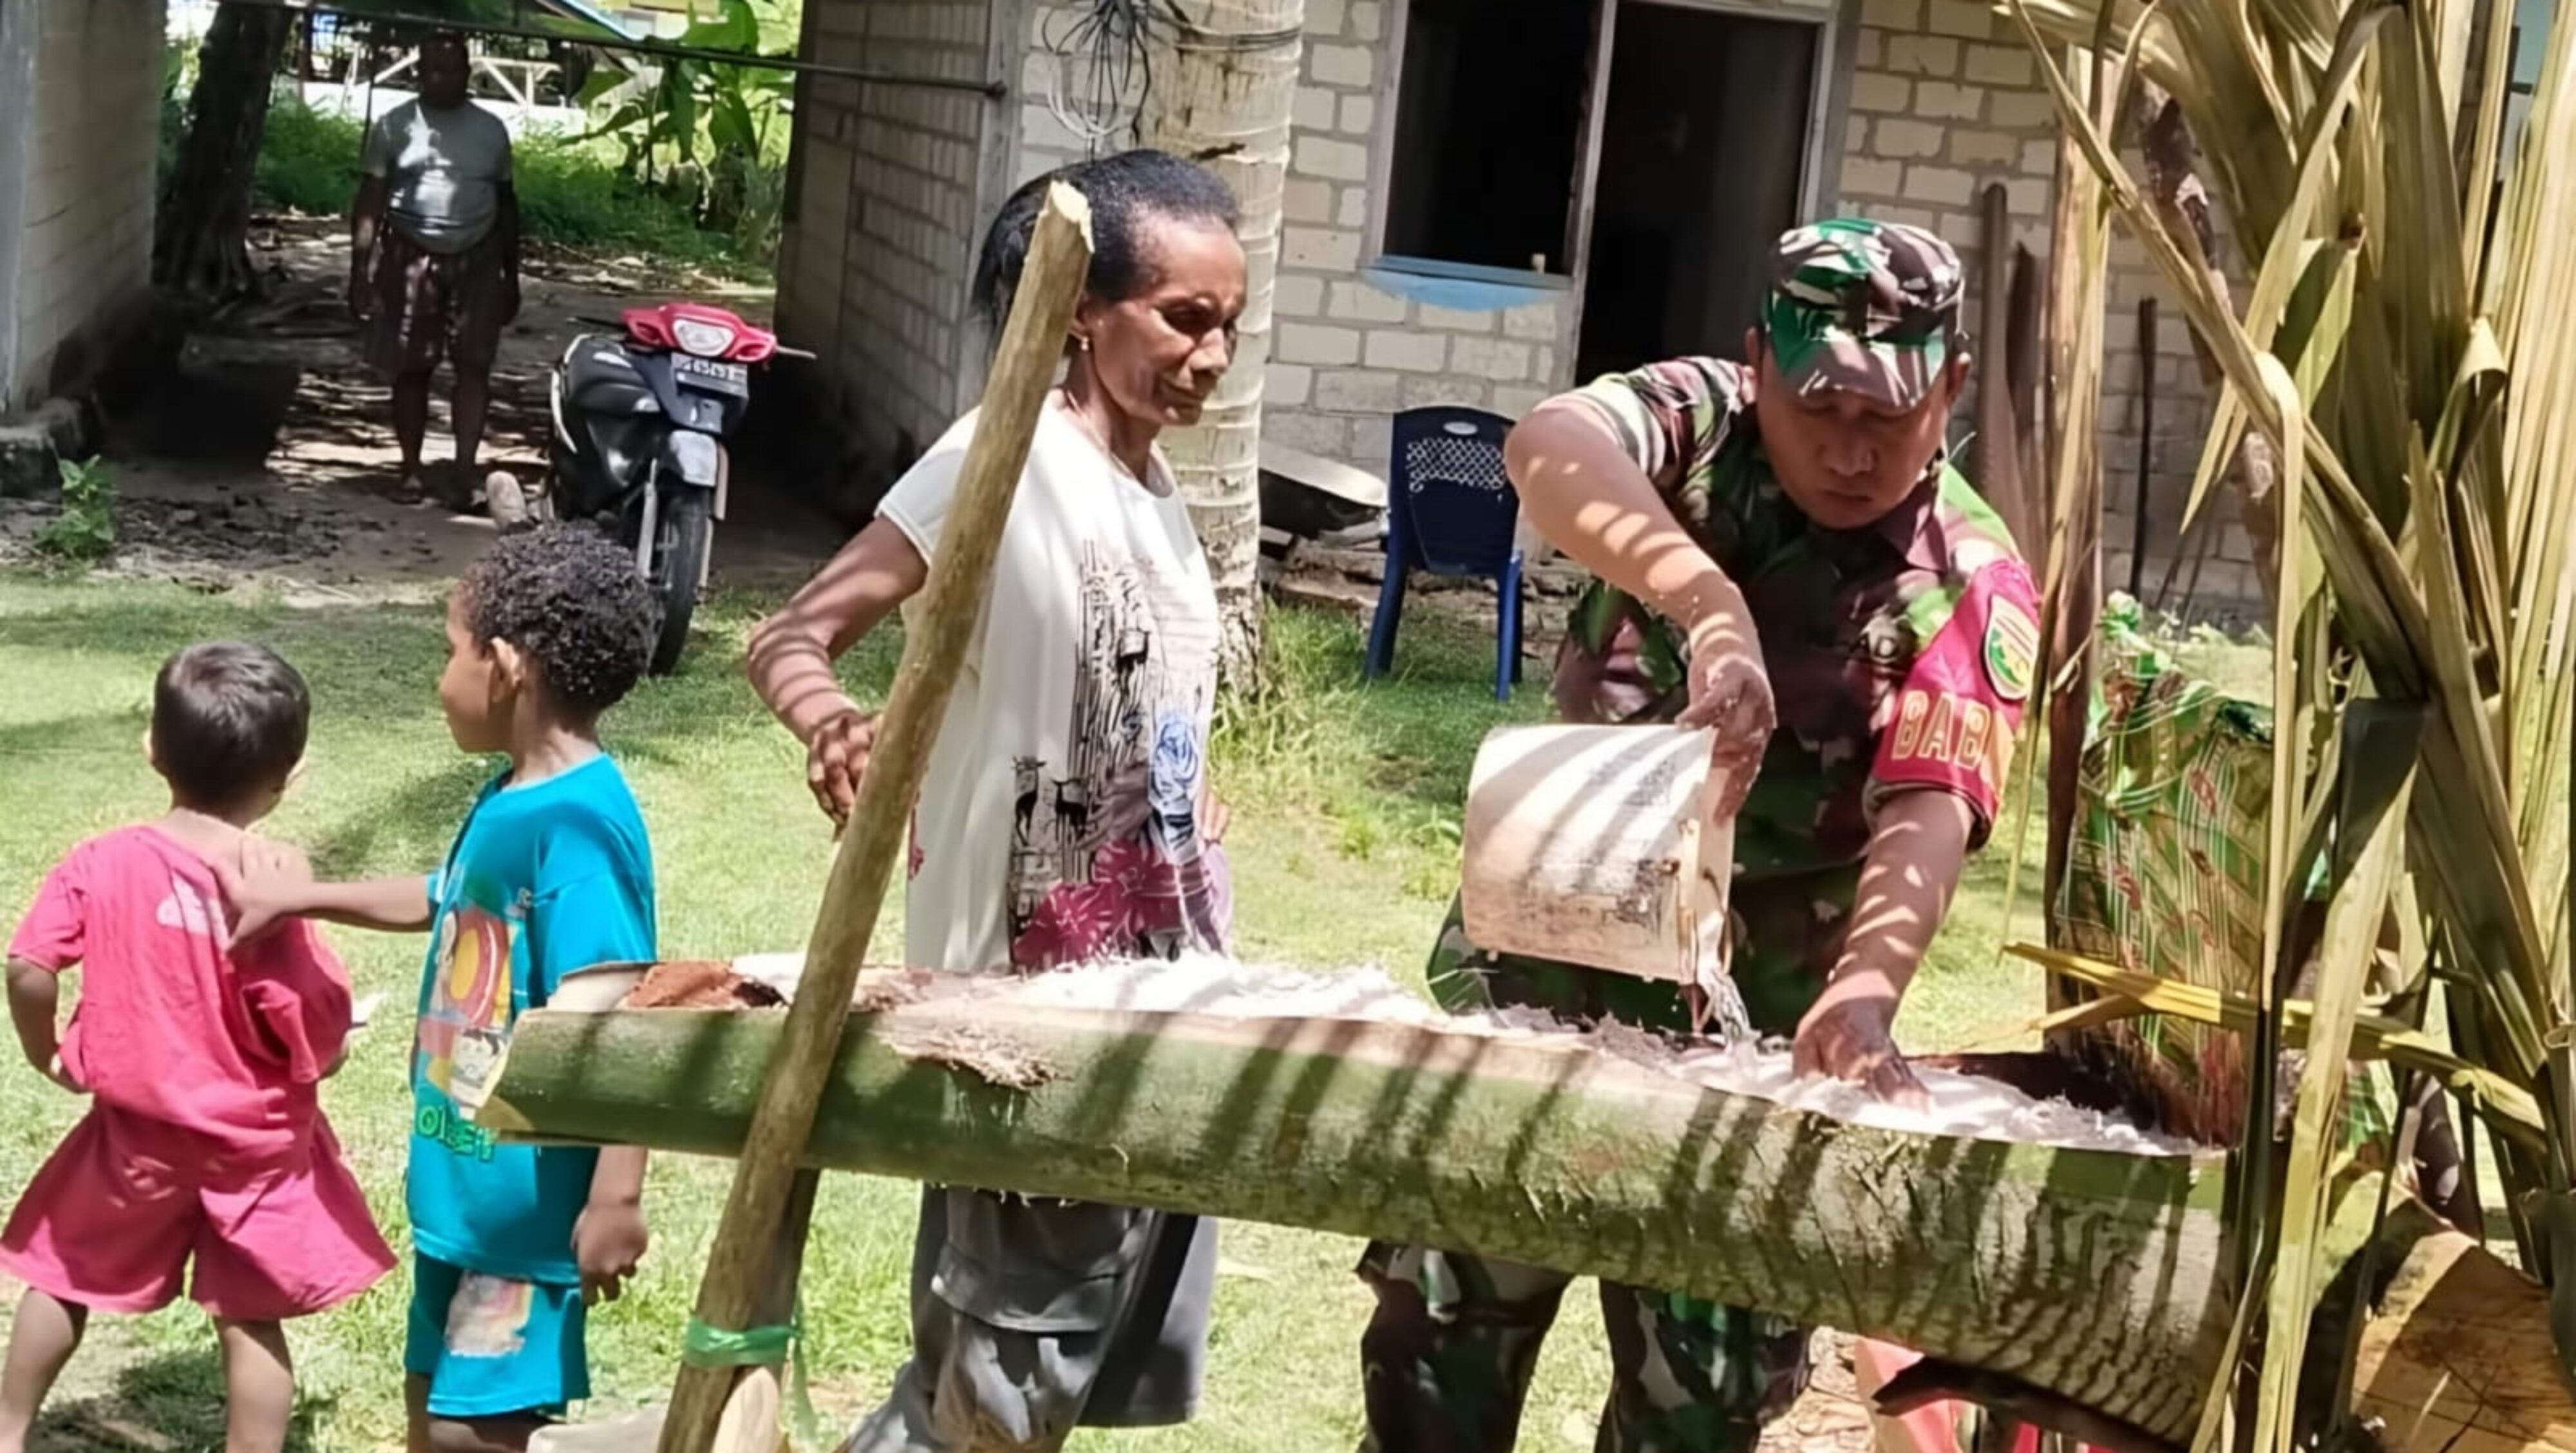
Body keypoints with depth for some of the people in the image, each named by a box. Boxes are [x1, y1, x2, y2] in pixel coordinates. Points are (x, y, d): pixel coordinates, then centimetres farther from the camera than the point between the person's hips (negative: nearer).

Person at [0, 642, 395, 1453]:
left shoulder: (103, 863, -11)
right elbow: (318, 1042, -19)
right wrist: (324, 1053, 4)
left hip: (134, 1130, 3)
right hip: (254, 1143, -3)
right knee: (252, 1325, 8)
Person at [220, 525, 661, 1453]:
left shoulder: (577, 822, -25)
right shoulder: (514, 801, 6)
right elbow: (449, 903, 26)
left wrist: (617, 1194, -29)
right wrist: (302, 898, 34)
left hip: (528, 1193, -10)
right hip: (469, 1181, 10)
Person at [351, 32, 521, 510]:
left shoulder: (492, 130, 7)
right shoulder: (394, 126, -1)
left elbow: (506, 204, 14)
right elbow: (369, 203, -3)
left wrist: (512, 275, 12)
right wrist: (360, 270, -12)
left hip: (477, 260, 1)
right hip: (410, 258, -1)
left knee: (474, 365, -8)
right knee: (411, 368, 4)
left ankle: (465, 470, -11)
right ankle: (412, 467, 13)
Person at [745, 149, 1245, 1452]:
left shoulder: (1155, 490, 10)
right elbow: (789, 641, -18)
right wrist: (839, 731, -36)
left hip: (1148, 982, 8)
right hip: (1020, 984, -8)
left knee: (1095, 1339, 16)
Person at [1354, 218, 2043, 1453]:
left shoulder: (1972, 585, -12)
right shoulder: (1698, 424, -10)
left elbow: (1929, 811, -26)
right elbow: (1550, 447, -33)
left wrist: (1864, 990, -46)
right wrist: (1710, 604, -51)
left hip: (1755, 995, -1)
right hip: (1550, 923, 1)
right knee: (1441, 1314, 10)